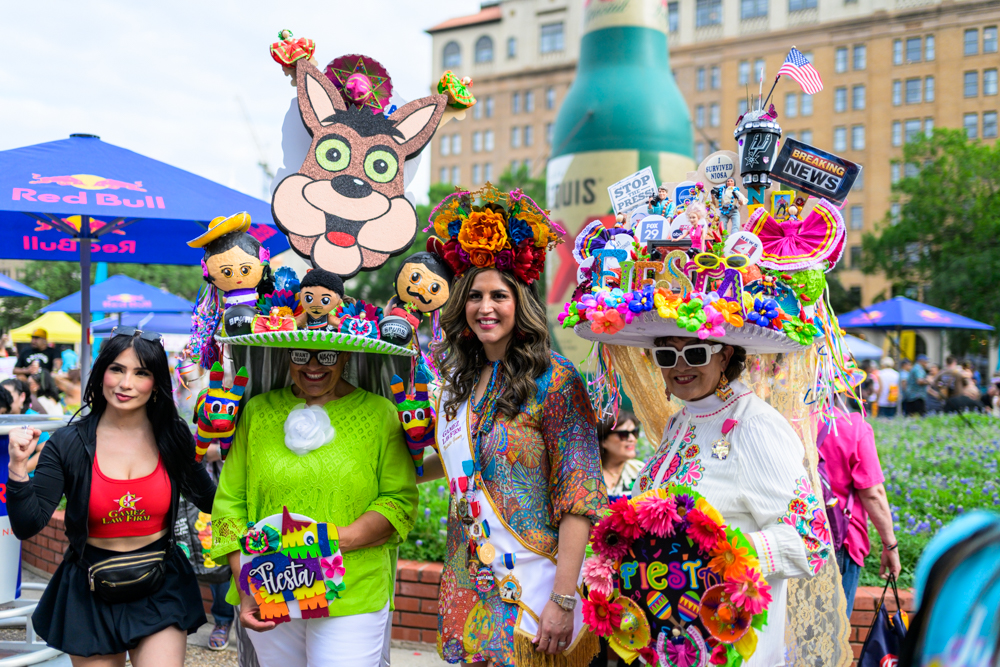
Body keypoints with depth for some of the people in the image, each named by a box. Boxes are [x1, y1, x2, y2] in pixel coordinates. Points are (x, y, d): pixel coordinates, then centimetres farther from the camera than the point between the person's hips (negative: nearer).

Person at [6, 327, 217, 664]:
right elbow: (27, 527, -10)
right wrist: (17, 467, -21)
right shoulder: (69, 443, -7)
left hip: (160, 589, 0)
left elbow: (211, 501, 8)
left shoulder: (173, 438, -3)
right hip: (90, 595, 0)